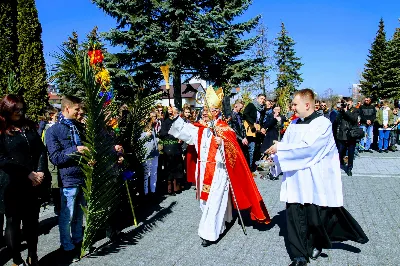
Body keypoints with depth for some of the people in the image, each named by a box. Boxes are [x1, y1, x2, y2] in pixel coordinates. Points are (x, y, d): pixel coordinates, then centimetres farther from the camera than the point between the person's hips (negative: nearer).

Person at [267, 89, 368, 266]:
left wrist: (279, 148, -18)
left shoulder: (323, 123, -9)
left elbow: (308, 146, -21)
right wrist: (274, 155, -12)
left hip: (316, 181, -5)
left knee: (316, 217, 5)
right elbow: (285, 145, 9)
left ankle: (317, 244, 36)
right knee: (294, 216, 2)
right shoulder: (294, 124, 9)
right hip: (295, 181, 5)